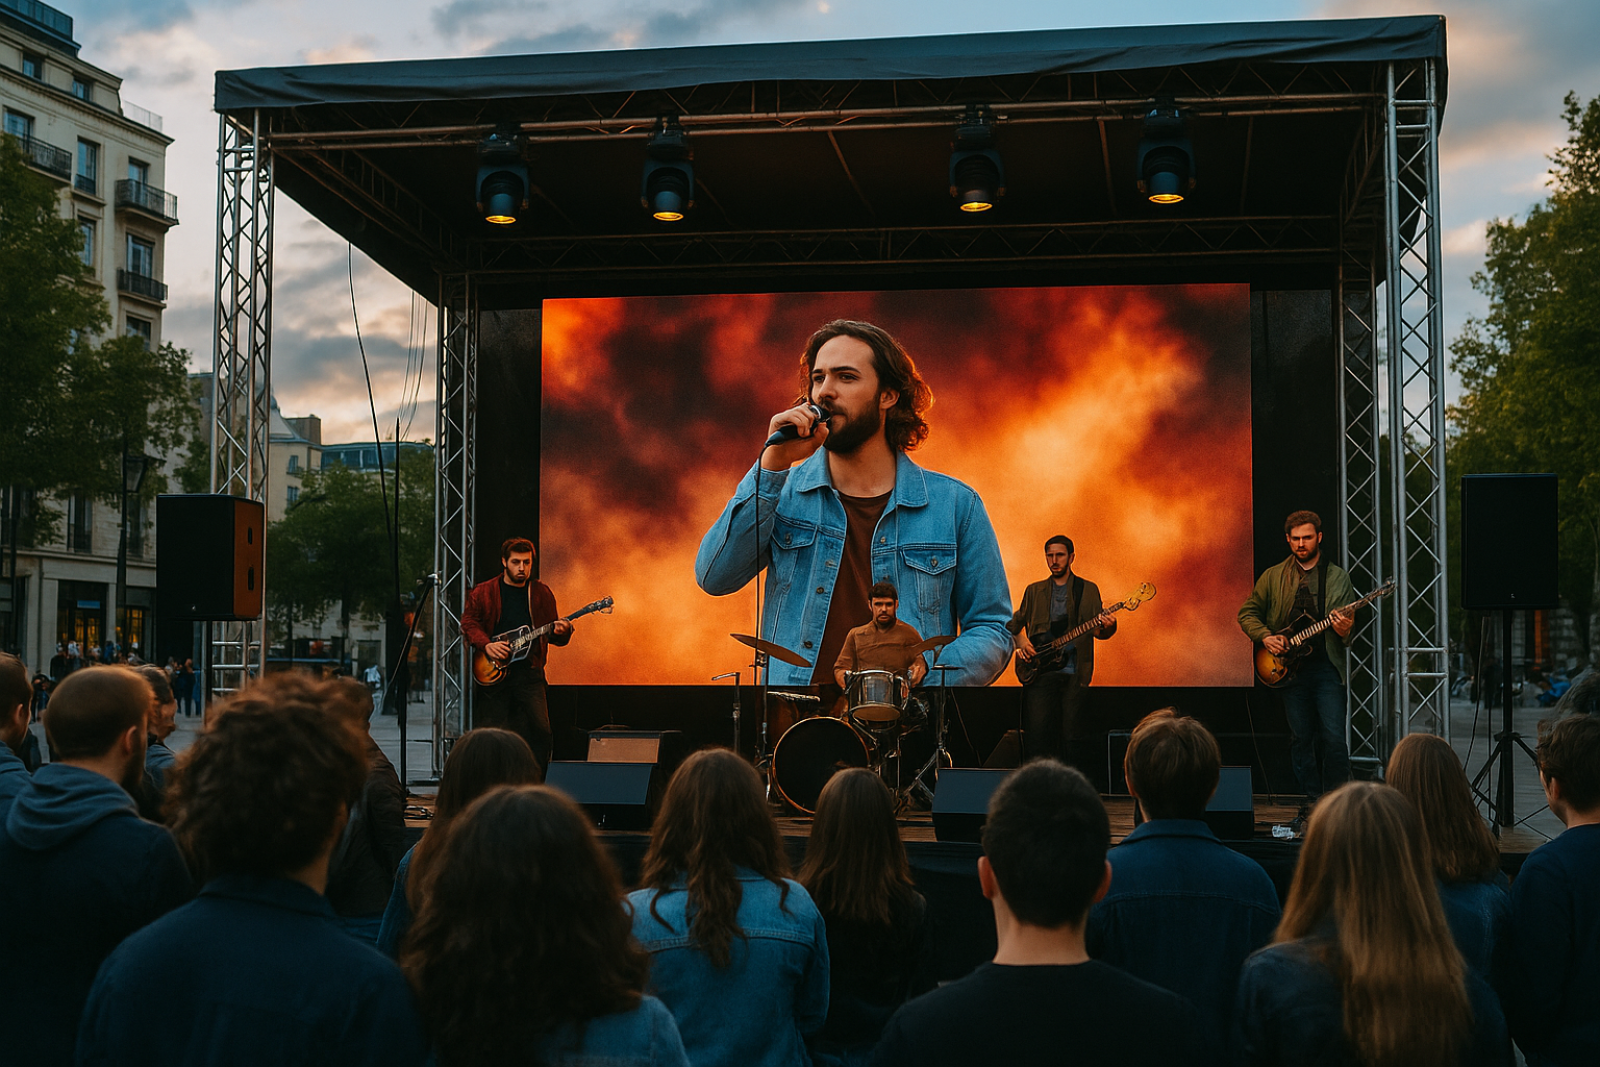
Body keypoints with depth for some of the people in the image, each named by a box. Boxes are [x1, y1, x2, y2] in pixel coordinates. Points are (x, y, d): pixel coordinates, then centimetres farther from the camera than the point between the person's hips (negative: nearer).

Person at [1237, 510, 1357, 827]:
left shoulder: (1337, 577, 7)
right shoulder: (1273, 577, 9)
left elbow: (1349, 622, 5)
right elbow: (1247, 613, 11)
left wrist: (1344, 629, -18)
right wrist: (1265, 636, -6)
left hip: (1327, 666, -1)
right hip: (1290, 666, 2)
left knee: (1334, 738, -9)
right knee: (1301, 738, 6)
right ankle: (1312, 803, 16)